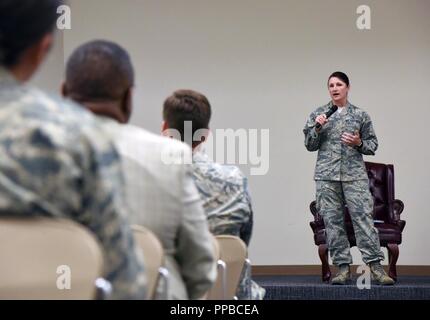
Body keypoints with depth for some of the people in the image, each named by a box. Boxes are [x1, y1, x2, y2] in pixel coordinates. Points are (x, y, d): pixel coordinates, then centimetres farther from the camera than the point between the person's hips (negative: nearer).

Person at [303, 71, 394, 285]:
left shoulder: (360, 115, 10)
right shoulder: (318, 114, 12)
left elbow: (373, 144, 12)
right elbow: (310, 145, 10)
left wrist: (359, 143, -8)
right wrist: (317, 128, -7)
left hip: (355, 174, -1)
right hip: (327, 176, 1)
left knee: (363, 216, -10)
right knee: (332, 220, 0)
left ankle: (375, 266, -10)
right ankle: (343, 268, 6)